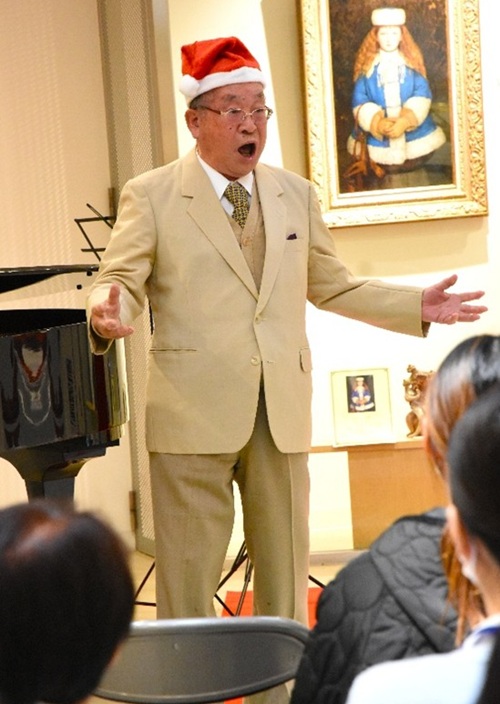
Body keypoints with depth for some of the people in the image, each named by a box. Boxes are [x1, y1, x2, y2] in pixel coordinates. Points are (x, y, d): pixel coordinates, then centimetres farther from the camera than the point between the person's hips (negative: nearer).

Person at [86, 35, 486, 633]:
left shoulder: (296, 195, 14)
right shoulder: (150, 196, 1)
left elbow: (331, 286, 19)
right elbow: (119, 279, -5)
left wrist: (417, 306, 9)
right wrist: (109, 311, -30)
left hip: (283, 412, 4)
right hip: (195, 411, -4)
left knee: (286, 572, 10)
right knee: (189, 578, 0)